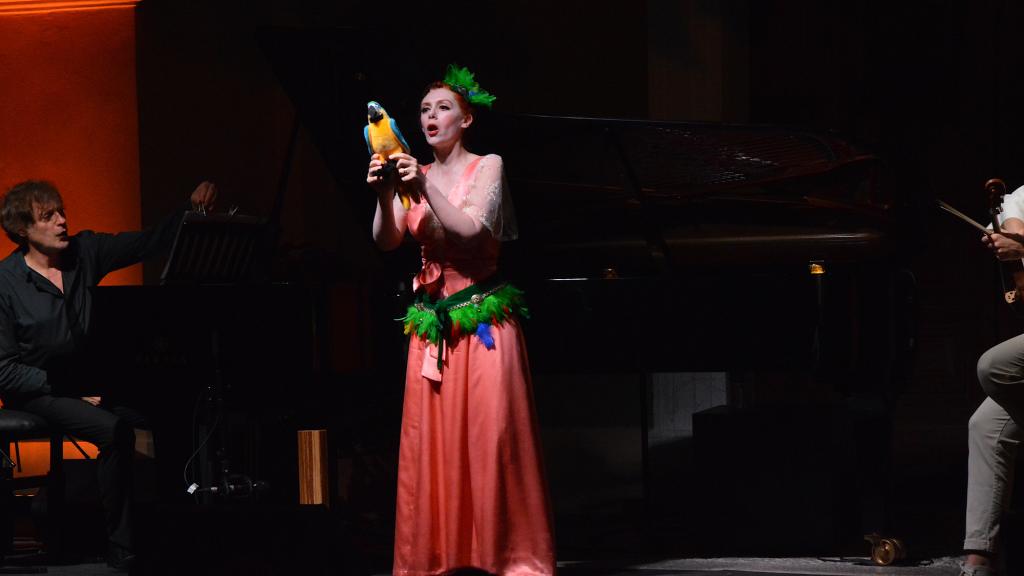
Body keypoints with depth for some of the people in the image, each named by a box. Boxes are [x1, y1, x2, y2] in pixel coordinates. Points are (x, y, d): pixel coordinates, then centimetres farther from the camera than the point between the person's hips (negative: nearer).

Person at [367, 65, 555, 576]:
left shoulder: (487, 167, -1)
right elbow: (387, 241, -2)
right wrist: (384, 196, -19)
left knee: (491, 437, -7)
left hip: (482, 318, -4)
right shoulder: (416, 175, 10)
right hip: (433, 323, 4)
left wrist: (425, 189, -27)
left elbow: (470, 229, -17)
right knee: (430, 442, 1)